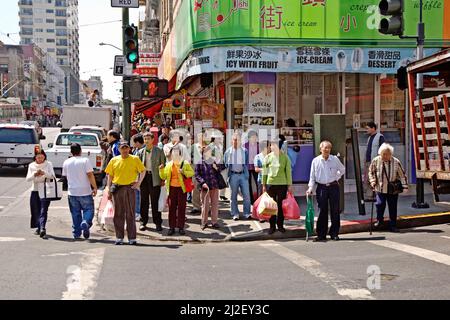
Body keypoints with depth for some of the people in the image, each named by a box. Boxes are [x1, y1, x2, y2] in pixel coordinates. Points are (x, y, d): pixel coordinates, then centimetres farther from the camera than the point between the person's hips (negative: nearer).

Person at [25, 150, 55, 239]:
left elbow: (53, 176, -8)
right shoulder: (31, 166, 6)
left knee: (43, 210, -14)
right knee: (36, 211, 8)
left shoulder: (48, 164, 1)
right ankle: (38, 228, 25)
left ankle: (42, 229, -24)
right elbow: (27, 179, -1)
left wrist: (44, 173, -25)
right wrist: (34, 174, -19)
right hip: (35, 191, 3)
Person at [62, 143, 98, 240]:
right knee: (88, 209, 6)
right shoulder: (85, 161, -6)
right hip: (85, 191, -3)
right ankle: (86, 222, -22)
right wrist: (95, 187, -6)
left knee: (75, 213, 11)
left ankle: (76, 233, 11)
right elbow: (90, 175, -12)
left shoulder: (66, 162, 6)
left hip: (72, 192, 3)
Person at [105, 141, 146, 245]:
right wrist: (109, 190, 5)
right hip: (117, 189, 2)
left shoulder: (135, 159, 3)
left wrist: (138, 183, -2)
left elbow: (143, 171, 9)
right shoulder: (114, 160, 8)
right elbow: (110, 176, 10)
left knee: (130, 214, 1)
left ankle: (132, 238, 6)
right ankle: (119, 238, 11)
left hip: (129, 188, -2)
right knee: (118, 214, 4)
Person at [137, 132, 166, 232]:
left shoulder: (159, 151, 3)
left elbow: (163, 165, 3)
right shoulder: (141, 152, 10)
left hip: (155, 178, -2)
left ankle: (158, 222, 8)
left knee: (155, 201, 0)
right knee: (144, 201, 6)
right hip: (144, 176, 3)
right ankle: (143, 222, 15)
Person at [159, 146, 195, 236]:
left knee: (181, 207, 0)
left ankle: (181, 227, 7)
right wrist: (161, 169, -5)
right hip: (172, 188, 2)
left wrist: (183, 172, -16)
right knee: (172, 207, 2)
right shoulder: (168, 164, 11)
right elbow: (163, 177, 11)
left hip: (181, 188, -2)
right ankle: (172, 227, 9)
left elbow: (192, 172, -2)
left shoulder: (185, 163, 2)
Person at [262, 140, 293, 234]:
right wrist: (264, 185, 6)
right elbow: (264, 172, 8)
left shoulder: (285, 157, 1)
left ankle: (280, 225, 15)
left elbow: (288, 171, 4)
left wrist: (289, 185, 2)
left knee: (281, 205, 3)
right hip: (270, 183, 1)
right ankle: (272, 226, 11)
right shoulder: (268, 157, 4)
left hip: (282, 184, -1)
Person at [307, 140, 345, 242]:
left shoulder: (335, 159, 0)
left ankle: (334, 234, 13)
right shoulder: (316, 161, -1)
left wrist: (336, 178, 8)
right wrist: (310, 188, -5)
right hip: (321, 188, -1)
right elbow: (312, 176, 3)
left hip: (333, 187, 1)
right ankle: (321, 234, 7)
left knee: (335, 211, 3)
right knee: (322, 211, 2)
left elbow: (342, 170, 18)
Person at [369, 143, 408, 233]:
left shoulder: (396, 162, -7)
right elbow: (371, 171, 11)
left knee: (393, 207, 4)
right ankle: (379, 220, 18)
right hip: (380, 188, 0)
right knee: (380, 204, -8)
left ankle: (393, 225, 16)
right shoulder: (376, 161, -4)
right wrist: (373, 181, 0)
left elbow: (402, 175, 0)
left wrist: (404, 186, -5)